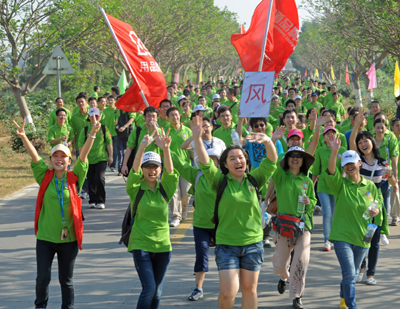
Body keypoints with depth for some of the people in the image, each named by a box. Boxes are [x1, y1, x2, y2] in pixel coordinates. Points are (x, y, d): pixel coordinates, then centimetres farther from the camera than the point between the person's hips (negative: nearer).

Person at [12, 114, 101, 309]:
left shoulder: (74, 178, -1)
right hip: (45, 236, 0)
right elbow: (34, 156, -11)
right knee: (43, 276, 2)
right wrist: (23, 137, -25)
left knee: (66, 280, 10)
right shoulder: (45, 177, 1)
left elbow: (83, 156, -11)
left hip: (69, 237, 0)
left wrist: (92, 134, -24)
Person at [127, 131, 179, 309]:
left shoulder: (165, 189, 3)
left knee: (157, 292, 10)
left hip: (163, 245, 3)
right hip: (141, 245, -3)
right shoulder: (136, 189, -4)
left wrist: (166, 149, -31)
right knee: (148, 288, -13)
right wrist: (142, 147, -35)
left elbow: (170, 171, -14)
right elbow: (134, 170, -20)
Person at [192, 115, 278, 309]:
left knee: (249, 289, 9)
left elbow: (271, 162, -7)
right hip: (226, 244, -2)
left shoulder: (253, 180, 2)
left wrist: (268, 142, -27)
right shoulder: (221, 182, -3)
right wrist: (197, 139, -30)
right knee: (228, 291, -7)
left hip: (253, 243, 2)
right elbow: (205, 163, -16)